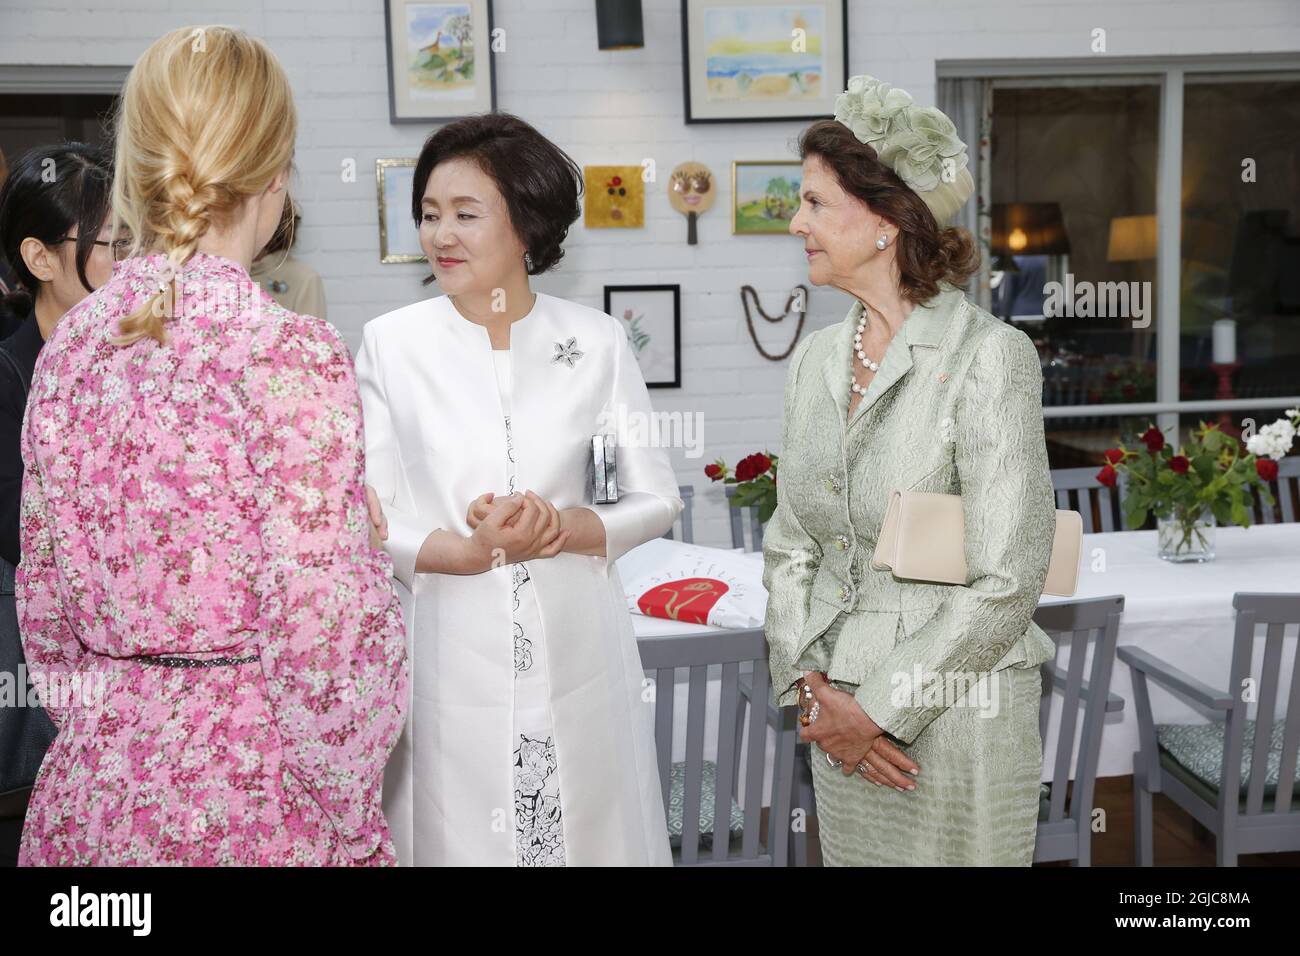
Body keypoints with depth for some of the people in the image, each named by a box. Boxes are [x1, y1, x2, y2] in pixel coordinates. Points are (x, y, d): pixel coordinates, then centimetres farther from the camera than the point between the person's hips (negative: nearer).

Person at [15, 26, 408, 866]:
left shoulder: (69, 346, 0)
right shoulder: (291, 356, -18)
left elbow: (44, 608, 7)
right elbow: (319, 635, -19)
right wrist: (351, 825, -6)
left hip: (95, 790, 6)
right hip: (248, 800, -5)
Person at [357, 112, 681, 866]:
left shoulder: (596, 341, 1)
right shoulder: (391, 344, -2)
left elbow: (658, 500, 3)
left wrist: (562, 526, -15)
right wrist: (475, 551, -19)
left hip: (578, 658, 1)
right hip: (450, 666, -1)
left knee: (594, 841, 8)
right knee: (460, 843, 7)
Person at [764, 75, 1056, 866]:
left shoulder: (989, 356, -14)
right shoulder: (817, 359, 6)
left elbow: (1005, 585, -17)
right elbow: (789, 544, 8)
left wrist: (879, 708, -15)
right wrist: (813, 687, -5)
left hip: (957, 718, -5)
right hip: (841, 714, 6)